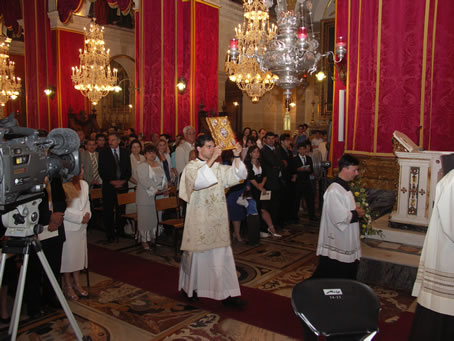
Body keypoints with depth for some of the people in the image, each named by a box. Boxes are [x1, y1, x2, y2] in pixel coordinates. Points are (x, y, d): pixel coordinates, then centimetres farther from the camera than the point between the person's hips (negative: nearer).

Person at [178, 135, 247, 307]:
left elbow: (237, 174, 1)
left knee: (222, 255, 3)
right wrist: (211, 160, -31)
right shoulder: (191, 167, -6)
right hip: (199, 220, -4)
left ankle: (226, 293, 8)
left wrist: (236, 157, -13)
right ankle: (189, 287, 29)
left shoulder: (218, 167, 10)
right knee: (197, 254, 8)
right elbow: (197, 181, -28)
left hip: (217, 219, 5)